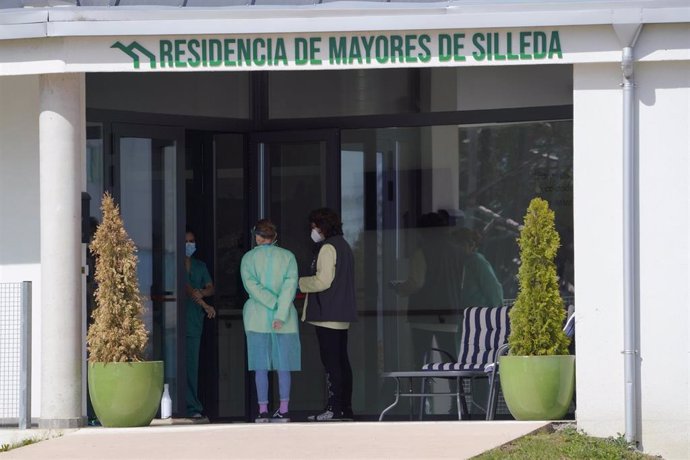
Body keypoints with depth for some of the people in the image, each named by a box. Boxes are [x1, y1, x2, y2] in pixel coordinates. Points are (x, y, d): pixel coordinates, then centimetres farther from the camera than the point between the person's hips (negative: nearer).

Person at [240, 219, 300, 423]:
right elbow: (290, 285, -9)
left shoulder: (248, 258, 2)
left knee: (261, 367, 2)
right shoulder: (287, 257, 2)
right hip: (285, 320, 1)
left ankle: (263, 411, -2)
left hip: (258, 318, 0)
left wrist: (274, 304, -12)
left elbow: (251, 285, -10)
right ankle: (284, 410, 3)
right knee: (283, 365, 5)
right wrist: (281, 313, -13)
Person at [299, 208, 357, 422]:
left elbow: (322, 281, -18)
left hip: (327, 314, -10)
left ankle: (334, 408, -11)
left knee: (331, 361, -9)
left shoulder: (328, 248, -12)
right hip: (342, 314, 10)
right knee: (341, 360, 10)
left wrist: (299, 283, -5)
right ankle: (345, 407, 10)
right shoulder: (343, 246, 19)